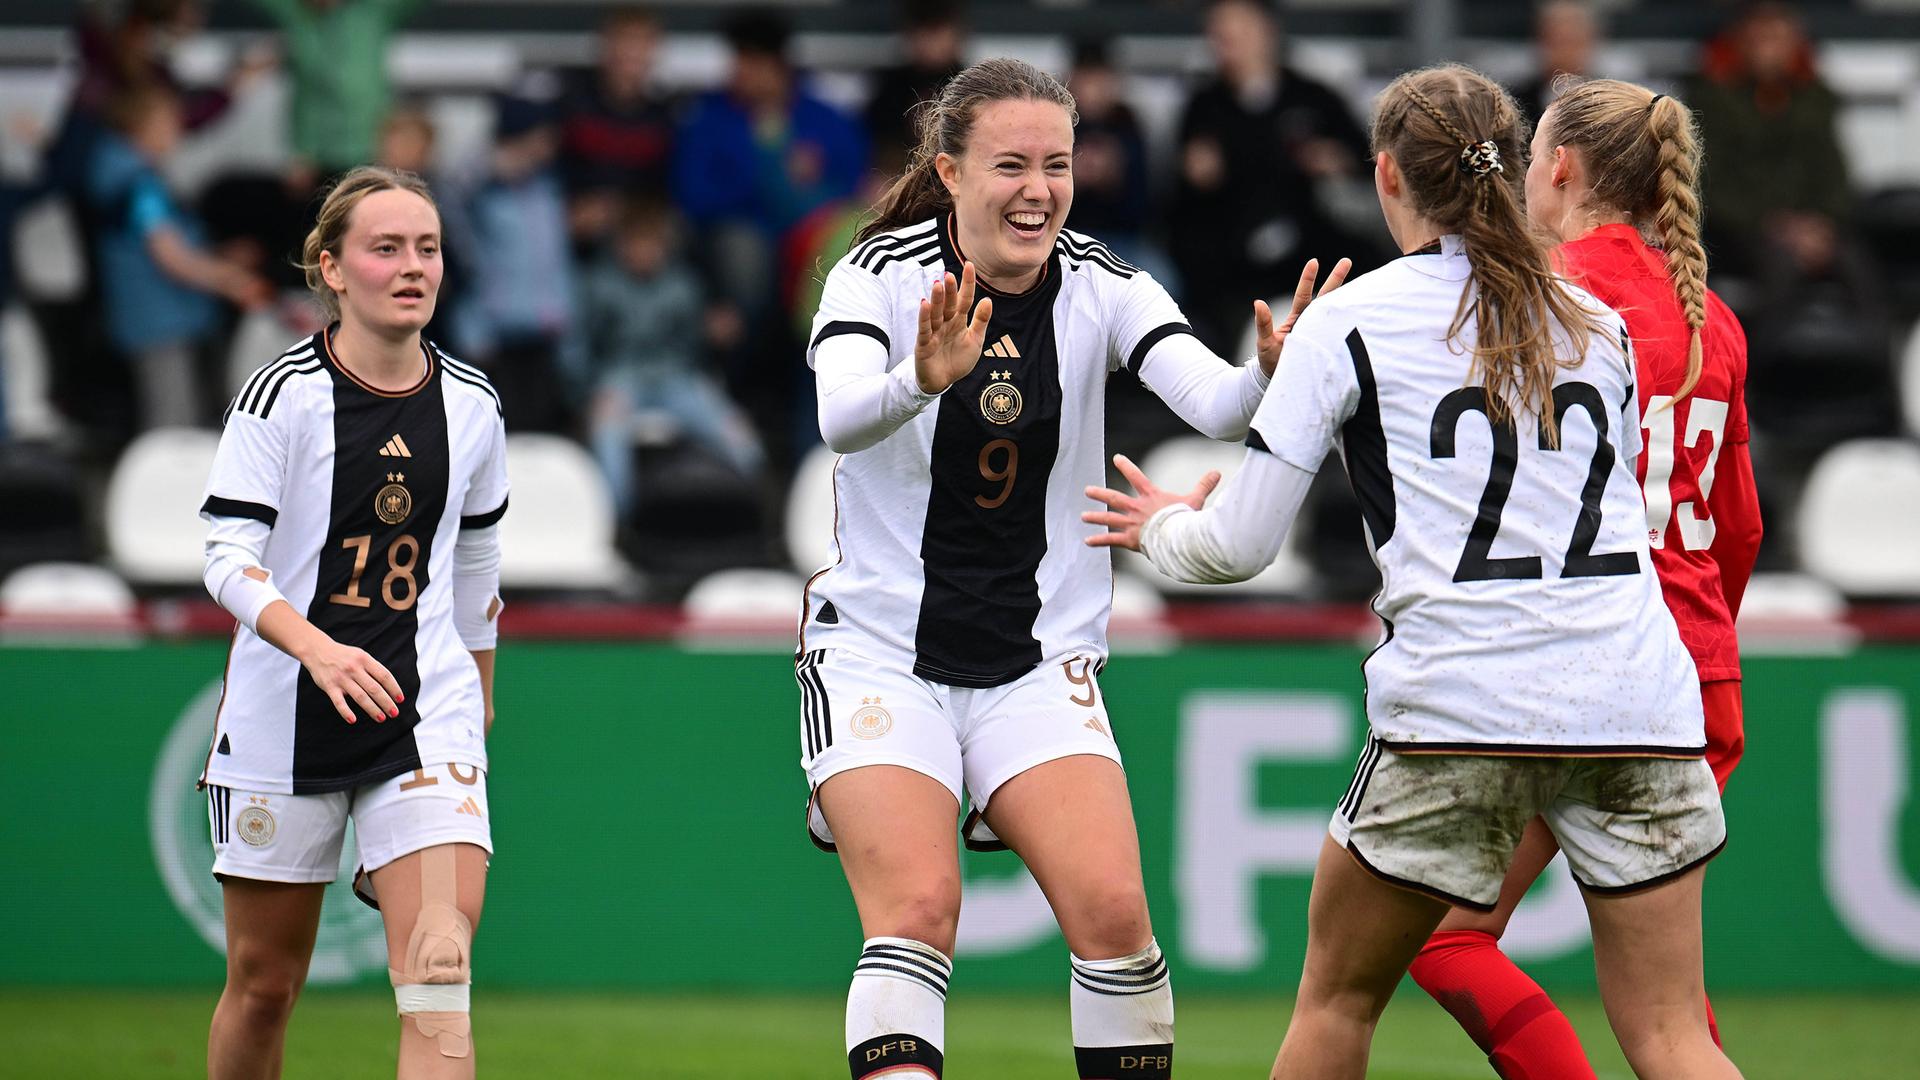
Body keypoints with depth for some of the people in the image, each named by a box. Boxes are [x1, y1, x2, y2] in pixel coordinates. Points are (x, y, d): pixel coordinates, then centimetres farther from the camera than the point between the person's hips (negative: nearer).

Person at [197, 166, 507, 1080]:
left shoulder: (470, 406, 4)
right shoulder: (281, 395, -9)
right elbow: (228, 555, -15)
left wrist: (480, 686, 29)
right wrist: (318, 648, -31)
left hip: (426, 713, 2)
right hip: (285, 720, -2)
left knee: (440, 968, -16)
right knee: (263, 979, 7)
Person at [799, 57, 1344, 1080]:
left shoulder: (1103, 288, -4)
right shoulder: (878, 275, -10)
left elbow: (1212, 404, -21)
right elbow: (841, 415, -30)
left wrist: (1268, 375, -43)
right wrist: (925, 378, -52)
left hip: (1040, 665, 2)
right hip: (879, 652, -2)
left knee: (1112, 912, -12)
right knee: (918, 910, -18)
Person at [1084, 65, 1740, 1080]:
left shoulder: (1347, 321, 4)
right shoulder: (1598, 324, 15)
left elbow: (1238, 546, 3)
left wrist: (1165, 528, 28)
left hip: (1457, 700, -3)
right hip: (1637, 702, 3)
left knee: (1334, 999, 17)